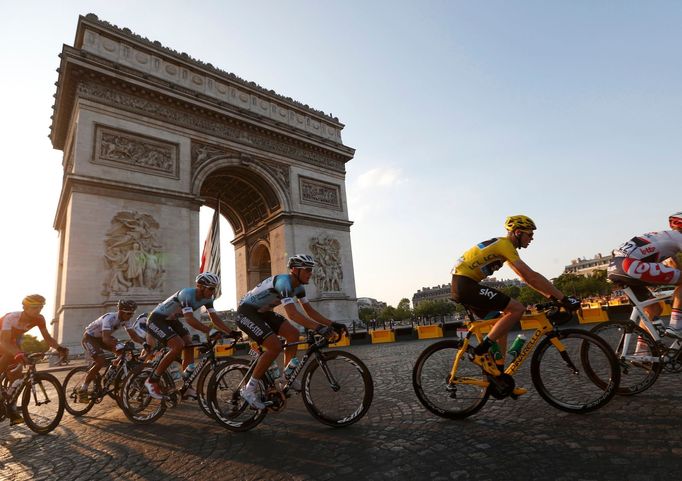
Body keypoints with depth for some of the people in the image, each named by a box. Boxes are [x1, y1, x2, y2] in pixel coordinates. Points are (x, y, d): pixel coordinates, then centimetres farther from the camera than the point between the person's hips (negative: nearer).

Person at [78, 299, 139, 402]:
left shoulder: (125, 319, -14)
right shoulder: (109, 318, -35)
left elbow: (133, 335, -15)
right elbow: (105, 338, -46)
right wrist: (120, 345, -60)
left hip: (100, 337, 7)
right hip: (89, 337, -7)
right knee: (101, 361, -24)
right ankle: (82, 391, -11)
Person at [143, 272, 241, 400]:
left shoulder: (207, 298, -8)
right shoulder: (187, 294, -32)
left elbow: (215, 318, -10)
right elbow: (189, 319, -42)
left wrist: (231, 332, -22)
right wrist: (210, 331, -50)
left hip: (171, 320, 8)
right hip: (156, 320, -8)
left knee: (189, 346, -6)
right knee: (178, 346, -25)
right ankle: (152, 381, -9)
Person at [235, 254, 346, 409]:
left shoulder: (298, 286, -1)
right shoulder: (284, 281, -29)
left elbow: (309, 310, 1)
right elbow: (292, 314, -39)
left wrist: (332, 324, -9)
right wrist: (318, 328, -47)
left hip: (262, 312, 9)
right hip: (246, 311, -9)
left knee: (293, 334, -2)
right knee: (275, 346, -22)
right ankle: (250, 388, -8)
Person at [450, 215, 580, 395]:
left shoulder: (502, 245, 20)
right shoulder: (505, 244, -10)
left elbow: (524, 277, 22)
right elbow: (531, 276, -16)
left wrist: (551, 295, 18)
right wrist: (563, 298, -12)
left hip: (461, 285, 10)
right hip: (465, 283, -10)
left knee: (502, 325, 14)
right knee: (517, 308, -13)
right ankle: (481, 351, -8)